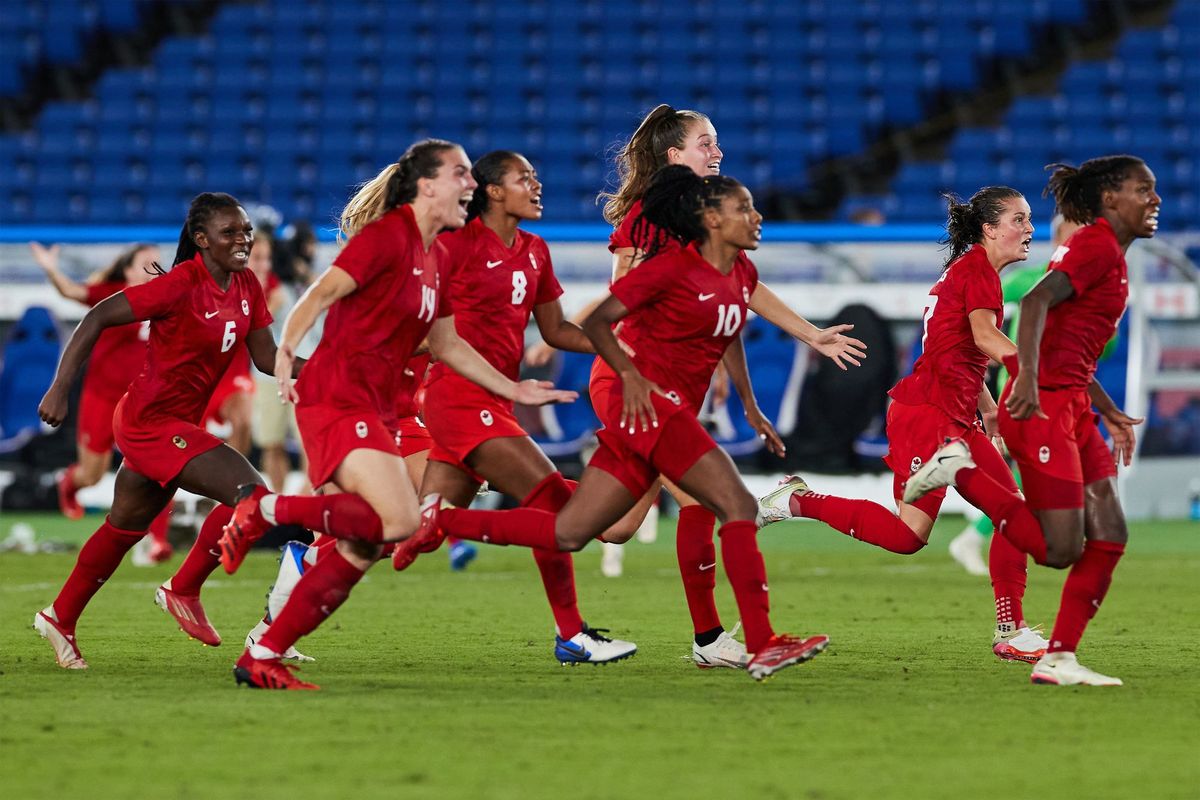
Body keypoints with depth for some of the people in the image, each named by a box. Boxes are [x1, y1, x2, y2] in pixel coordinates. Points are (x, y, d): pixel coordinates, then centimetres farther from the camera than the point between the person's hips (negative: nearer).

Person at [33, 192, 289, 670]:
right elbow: (97, 319, -20)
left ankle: (60, 618, 38)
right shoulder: (183, 285, -21)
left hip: (179, 424, 9)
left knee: (126, 527, 23)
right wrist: (60, 388, -23)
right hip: (151, 420, -9)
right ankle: (183, 590, -1)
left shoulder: (246, 287, 2)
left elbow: (266, 357, 5)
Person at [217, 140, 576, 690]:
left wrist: (512, 390, 26)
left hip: (374, 412, 9)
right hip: (336, 400, -9)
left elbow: (445, 344, 26)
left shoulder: (437, 258, 17)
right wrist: (284, 355, -32)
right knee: (400, 521, -24)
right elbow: (320, 294, -17)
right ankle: (266, 508, -12)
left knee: (360, 552, 4)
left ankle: (262, 658, 8)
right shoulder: (389, 234, -10)